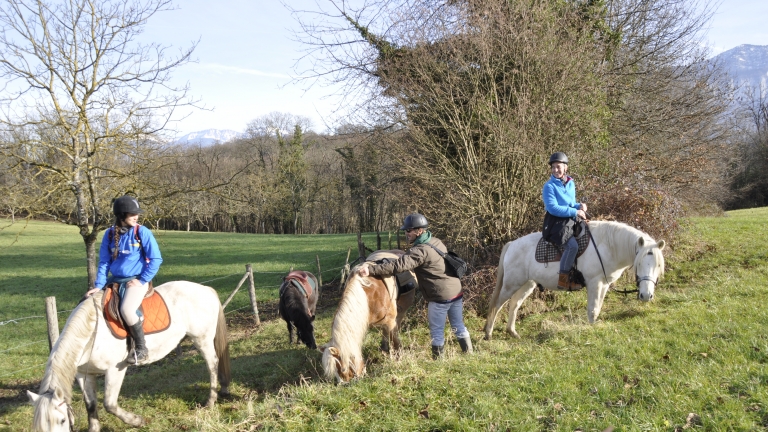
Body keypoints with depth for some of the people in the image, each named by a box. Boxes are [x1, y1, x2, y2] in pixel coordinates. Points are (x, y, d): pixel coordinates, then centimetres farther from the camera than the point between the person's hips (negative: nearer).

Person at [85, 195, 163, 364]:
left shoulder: (142, 232, -9)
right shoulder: (110, 234, 2)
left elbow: (156, 259, -7)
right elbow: (104, 262, 7)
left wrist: (142, 281, -12)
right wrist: (99, 285, -4)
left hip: (137, 281, -6)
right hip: (115, 280, 6)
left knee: (126, 310, -30)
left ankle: (141, 349, -16)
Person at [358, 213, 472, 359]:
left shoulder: (420, 250, -21)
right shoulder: (436, 241, 6)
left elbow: (398, 266, -30)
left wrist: (371, 269, -33)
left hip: (441, 297, -9)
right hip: (457, 291, 9)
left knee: (437, 330, 7)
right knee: (458, 325, 20)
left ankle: (437, 358, 17)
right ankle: (468, 353, 30)